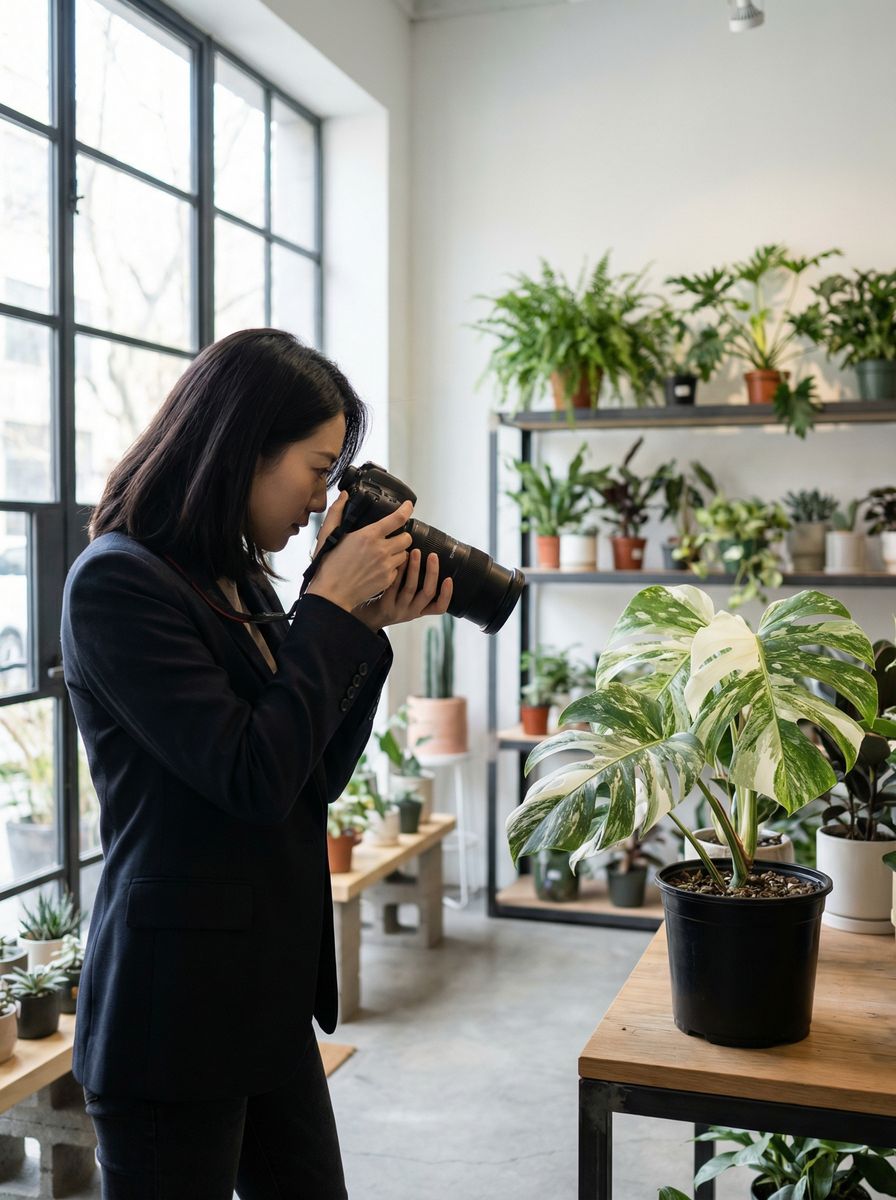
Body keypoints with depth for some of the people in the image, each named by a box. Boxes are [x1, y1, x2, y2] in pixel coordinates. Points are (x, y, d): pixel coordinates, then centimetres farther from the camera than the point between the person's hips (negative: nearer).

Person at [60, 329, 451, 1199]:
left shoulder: (239, 585, 8)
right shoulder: (118, 581, -16)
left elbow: (316, 781, 8)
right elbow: (255, 779, -22)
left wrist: (365, 626, -2)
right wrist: (332, 607, -15)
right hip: (176, 1009, -8)